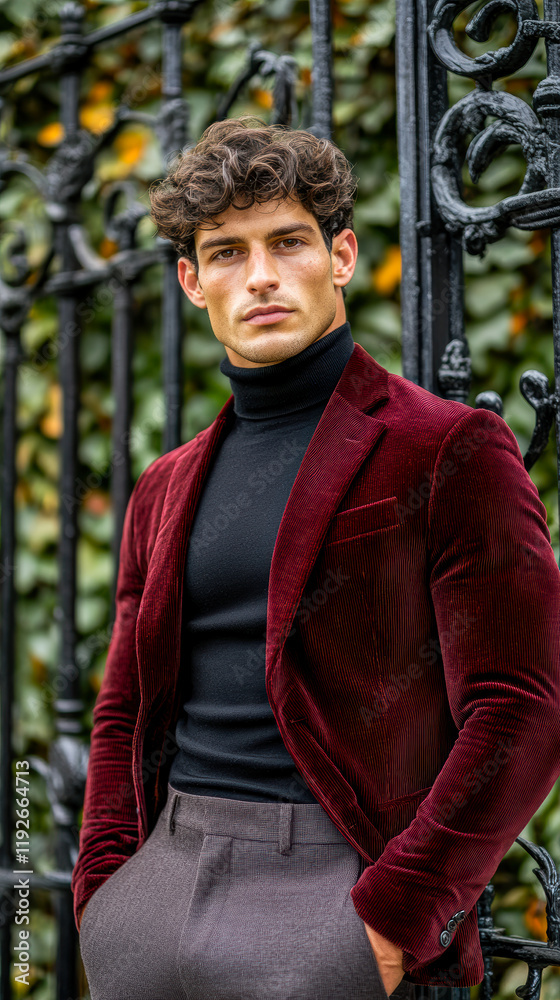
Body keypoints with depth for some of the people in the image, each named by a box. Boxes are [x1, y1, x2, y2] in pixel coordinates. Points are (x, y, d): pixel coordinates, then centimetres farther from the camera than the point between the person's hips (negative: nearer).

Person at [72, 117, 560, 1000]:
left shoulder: (452, 453, -2)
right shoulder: (165, 491, 16)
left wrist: (388, 919, -14)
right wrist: (104, 890, 6)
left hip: (328, 885, -5)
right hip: (160, 874, 5)